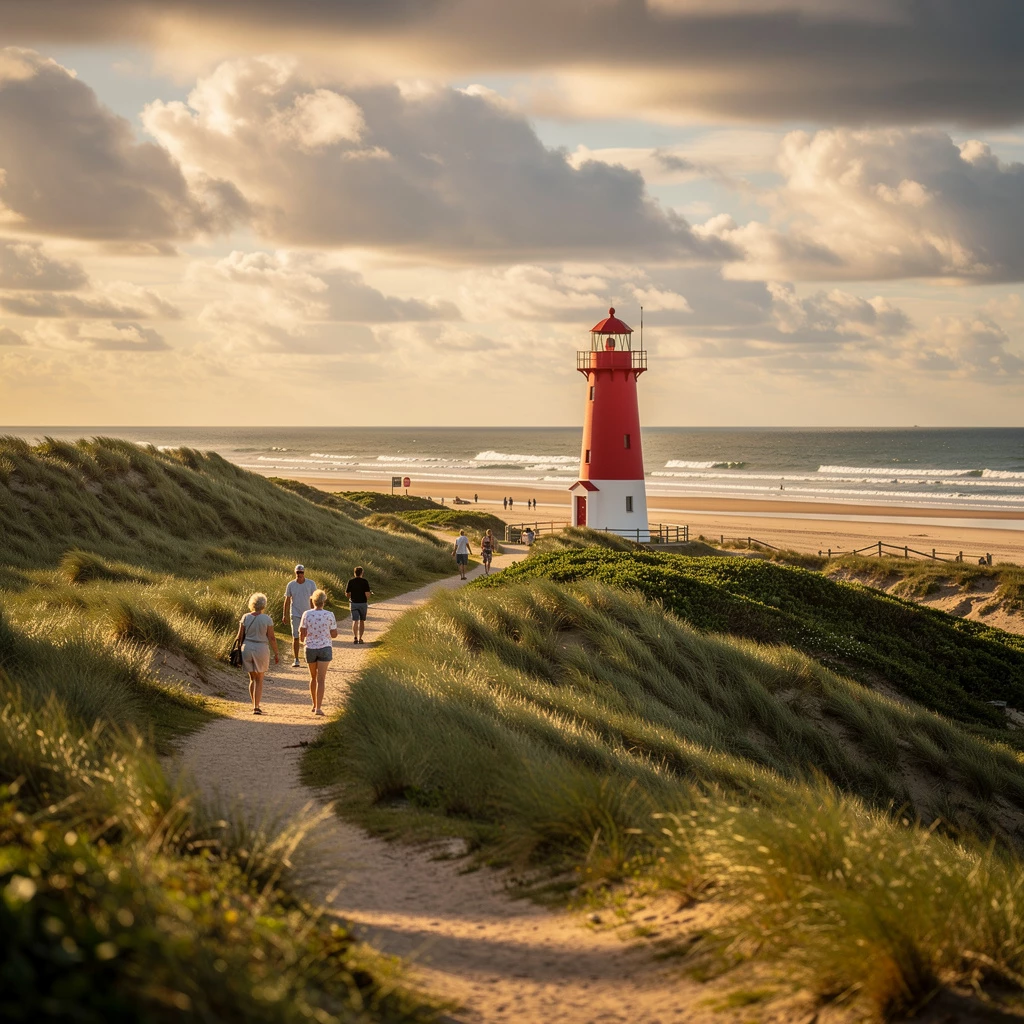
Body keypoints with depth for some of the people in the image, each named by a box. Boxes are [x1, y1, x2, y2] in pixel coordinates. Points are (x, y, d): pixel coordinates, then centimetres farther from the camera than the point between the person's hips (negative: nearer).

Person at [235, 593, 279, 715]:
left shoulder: (245, 618, -1)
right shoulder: (267, 619, -7)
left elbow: (240, 637, 1)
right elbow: (272, 638, -6)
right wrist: (276, 654, 1)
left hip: (247, 649, 2)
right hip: (261, 649, -2)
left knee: (252, 678, 17)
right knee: (259, 680, 6)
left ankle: (255, 705, 21)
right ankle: (256, 707, -3)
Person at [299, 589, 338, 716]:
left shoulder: (306, 614, -8)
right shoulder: (329, 615, -8)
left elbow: (302, 633, -7)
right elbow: (334, 634, -2)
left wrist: (302, 639, 16)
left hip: (310, 648, 2)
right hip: (325, 648, -2)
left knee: (313, 677, 20)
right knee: (320, 679, -4)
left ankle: (315, 705, 30)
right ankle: (318, 708, -15)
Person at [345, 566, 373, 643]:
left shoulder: (350, 582, -3)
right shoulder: (364, 582, -8)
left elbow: (347, 594, -2)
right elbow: (367, 594, -14)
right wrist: (370, 592, 9)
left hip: (354, 603, 1)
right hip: (363, 603, -1)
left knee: (355, 621, -1)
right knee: (362, 621, 13)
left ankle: (355, 637, -19)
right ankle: (360, 638, 14)